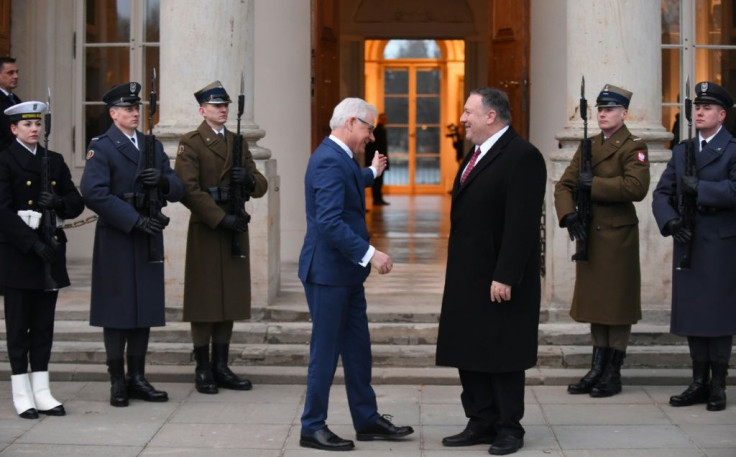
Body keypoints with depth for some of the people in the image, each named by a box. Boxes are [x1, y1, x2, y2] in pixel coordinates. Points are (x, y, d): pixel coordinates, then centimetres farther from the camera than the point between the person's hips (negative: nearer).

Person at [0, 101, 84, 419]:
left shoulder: (55, 161, 13)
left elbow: (77, 203, 10)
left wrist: (59, 203, -13)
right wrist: (34, 243, -20)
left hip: (50, 252, 5)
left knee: (44, 326, 8)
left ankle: (41, 392, 14)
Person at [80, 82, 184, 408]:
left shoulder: (153, 146, 15)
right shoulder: (101, 147, -4)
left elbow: (178, 190, 11)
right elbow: (94, 193, -17)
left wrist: (164, 180, -12)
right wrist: (134, 220, -21)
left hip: (148, 238, 6)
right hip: (116, 240, -6)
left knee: (145, 309, 7)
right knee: (118, 310, -1)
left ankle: (137, 378, 16)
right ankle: (117, 382, 7)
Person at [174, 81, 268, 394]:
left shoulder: (238, 144, 16)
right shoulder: (190, 144, -3)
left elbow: (261, 187, 13)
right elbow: (189, 190, -14)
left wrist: (249, 180, -11)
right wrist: (222, 219, -20)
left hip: (234, 230, 6)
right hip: (206, 231, -6)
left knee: (230, 299, 7)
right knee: (204, 300, -2)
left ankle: (221, 367, 14)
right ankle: (203, 370, 5)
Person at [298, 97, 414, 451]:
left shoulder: (339, 157, 12)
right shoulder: (329, 161, -20)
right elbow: (330, 222, -29)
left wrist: (371, 173, 50)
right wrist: (370, 254, -30)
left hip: (346, 272, 10)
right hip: (328, 272, -10)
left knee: (358, 349, 15)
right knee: (326, 351, -1)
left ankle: (367, 421, 24)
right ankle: (312, 428, 10)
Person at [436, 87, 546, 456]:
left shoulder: (521, 156, -15)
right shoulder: (477, 154, 14)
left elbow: (522, 224, -20)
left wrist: (505, 277, -23)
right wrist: (458, 271, 15)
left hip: (499, 280, -9)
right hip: (468, 278, 9)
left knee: (502, 356, 2)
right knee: (469, 353, 12)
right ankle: (481, 423, 21)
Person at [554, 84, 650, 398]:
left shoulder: (633, 148, -6)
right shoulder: (588, 147, 14)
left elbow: (636, 187, -22)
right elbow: (564, 185, 8)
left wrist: (594, 184, -18)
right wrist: (569, 215, -9)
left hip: (618, 237, -7)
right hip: (589, 234, 7)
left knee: (618, 303, 1)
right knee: (595, 302, 11)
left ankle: (613, 374, 8)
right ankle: (597, 370, 19)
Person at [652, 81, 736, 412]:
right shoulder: (681, 151, 14)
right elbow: (662, 194, 9)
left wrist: (699, 188, -21)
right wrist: (671, 222, -7)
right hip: (688, 244, 6)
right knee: (691, 314, 9)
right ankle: (699, 382, 18)